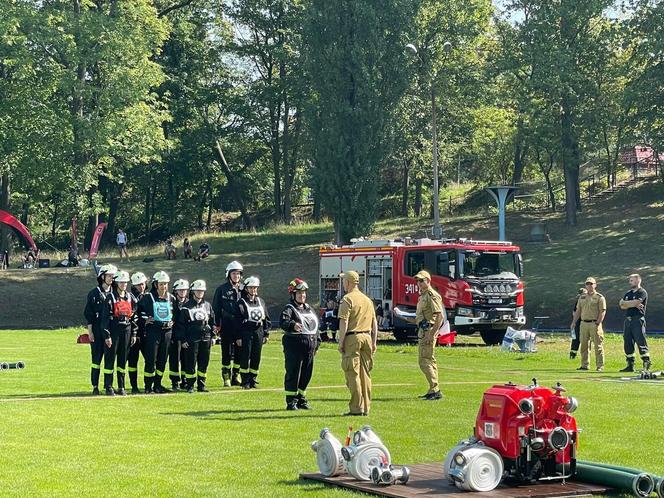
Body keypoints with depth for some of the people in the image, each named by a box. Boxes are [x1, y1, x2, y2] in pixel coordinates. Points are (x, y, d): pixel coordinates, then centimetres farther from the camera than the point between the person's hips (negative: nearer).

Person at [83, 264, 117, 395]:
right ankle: (95, 386, 1)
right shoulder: (94, 293, 1)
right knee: (96, 358, -3)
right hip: (98, 331, -4)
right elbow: (88, 314, -1)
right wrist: (90, 331, -8)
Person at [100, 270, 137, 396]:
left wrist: (134, 334, 8)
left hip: (126, 330, 4)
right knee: (110, 357, -1)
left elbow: (134, 316, 13)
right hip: (114, 330, -4)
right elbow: (105, 317, -7)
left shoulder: (130, 297, 10)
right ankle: (108, 387, 3)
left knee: (123, 358, 8)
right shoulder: (111, 297, -4)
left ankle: (121, 387, 14)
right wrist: (107, 335, -13)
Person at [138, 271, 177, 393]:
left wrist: (172, 322, 7)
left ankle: (157, 385, 16)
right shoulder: (148, 297, -5)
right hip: (153, 331, -5)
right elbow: (138, 310, 3)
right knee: (151, 359, -5)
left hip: (167, 331, 5)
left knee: (162, 359, 7)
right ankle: (148, 386, 1)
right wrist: (144, 320, -7)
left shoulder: (171, 298, 9)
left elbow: (176, 313, 22)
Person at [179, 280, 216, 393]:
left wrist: (213, 337, 11)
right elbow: (181, 324, -1)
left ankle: (201, 385, 12)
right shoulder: (186, 307, 1)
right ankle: (190, 386, 3)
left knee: (204, 363, 4)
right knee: (190, 363, -4)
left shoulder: (207, 305, 13)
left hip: (205, 339, 4)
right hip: (192, 339, -4)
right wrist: (183, 340, -6)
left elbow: (212, 322, 17)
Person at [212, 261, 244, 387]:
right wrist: (217, 325, -4)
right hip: (226, 325, -3)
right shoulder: (222, 289, 0)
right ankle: (226, 378, 5)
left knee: (239, 352, 5)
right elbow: (216, 308, 1)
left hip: (240, 325, 3)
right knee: (227, 352, -1)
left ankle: (236, 376, 16)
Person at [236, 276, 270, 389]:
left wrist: (266, 334, 10)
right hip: (246, 334, -4)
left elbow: (266, 319, 16)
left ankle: (253, 381, 14)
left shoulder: (261, 302, 13)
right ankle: (245, 382, 3)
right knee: (245, 358, -4)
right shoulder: (241, 303, -1)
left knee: (256, 359, 5)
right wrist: (238, 337, -10)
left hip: (258, 333, 4)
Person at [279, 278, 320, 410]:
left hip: (309, 347, 7)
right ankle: (291, 402, 2)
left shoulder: (309, 309, 16)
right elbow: (283, 322, -26)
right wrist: (293, 325, -46)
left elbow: (316, 326, 23)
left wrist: (317, 343, 18)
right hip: (294, 346, -7)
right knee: (293, 374, -4)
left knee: (306, 374, 12)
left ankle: (301, 399, 24)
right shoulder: (289, 309, -7)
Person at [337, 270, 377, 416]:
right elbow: (374, 323, 15)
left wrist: (341, 342, -11)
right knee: (365, 374, 10)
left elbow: (344, 322, -13)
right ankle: (366, 408, 11)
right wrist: (374, 342, 18)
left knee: (353, 374, -4)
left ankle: (357, 408, -7)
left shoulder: (347, 299, -7)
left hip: (352, 338, -7)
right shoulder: (368, 300, 15)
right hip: (367, 337, 7)